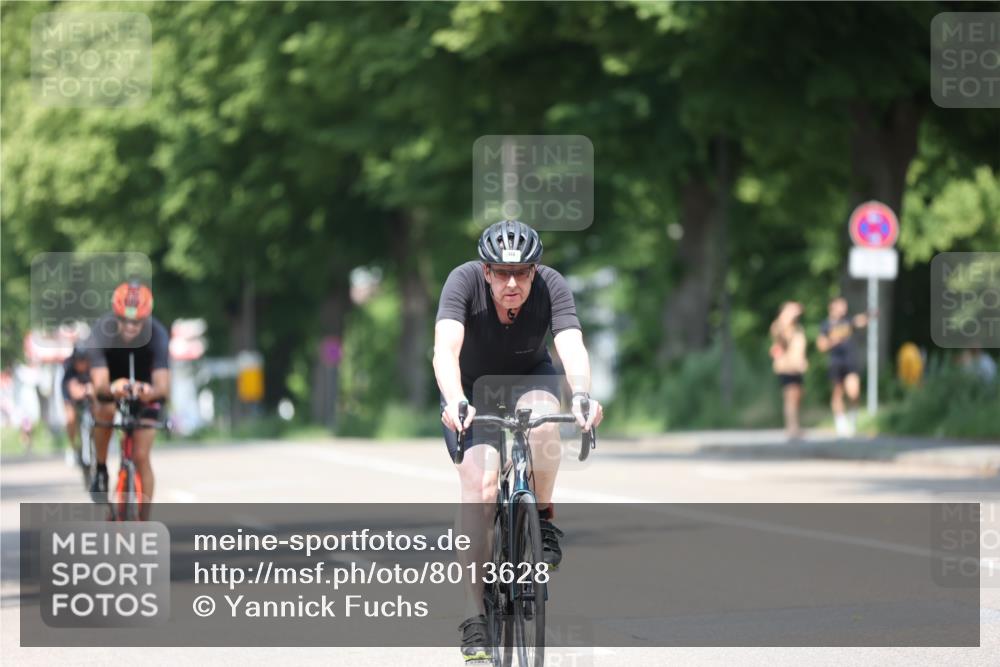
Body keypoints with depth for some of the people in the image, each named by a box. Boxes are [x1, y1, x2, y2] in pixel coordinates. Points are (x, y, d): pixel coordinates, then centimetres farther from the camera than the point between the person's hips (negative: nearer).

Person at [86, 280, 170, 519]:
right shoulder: (101, 332, -32)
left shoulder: (156, 334, -32)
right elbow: (99, 385, -40)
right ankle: (101, 470, -10)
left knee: (141, 457, -9)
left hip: (145, 389, 0)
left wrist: (151, 391, -64)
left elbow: (163, 387, -40)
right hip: (113, 384, 0)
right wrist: (110, 389, -64)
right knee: (105, 410, -34)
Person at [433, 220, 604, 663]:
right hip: (472, 386, -1)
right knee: (479, 484, -22)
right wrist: (454, 402, -60)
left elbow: (572, 346, -40)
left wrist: (582, 396, -60)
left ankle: (543, 519, -8)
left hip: (530, 379, 1)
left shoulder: (551, 286, -25)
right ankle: (474, 615, -17)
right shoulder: (464, 282, -28)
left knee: (542, 424, -35)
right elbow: (445, 347, -42)